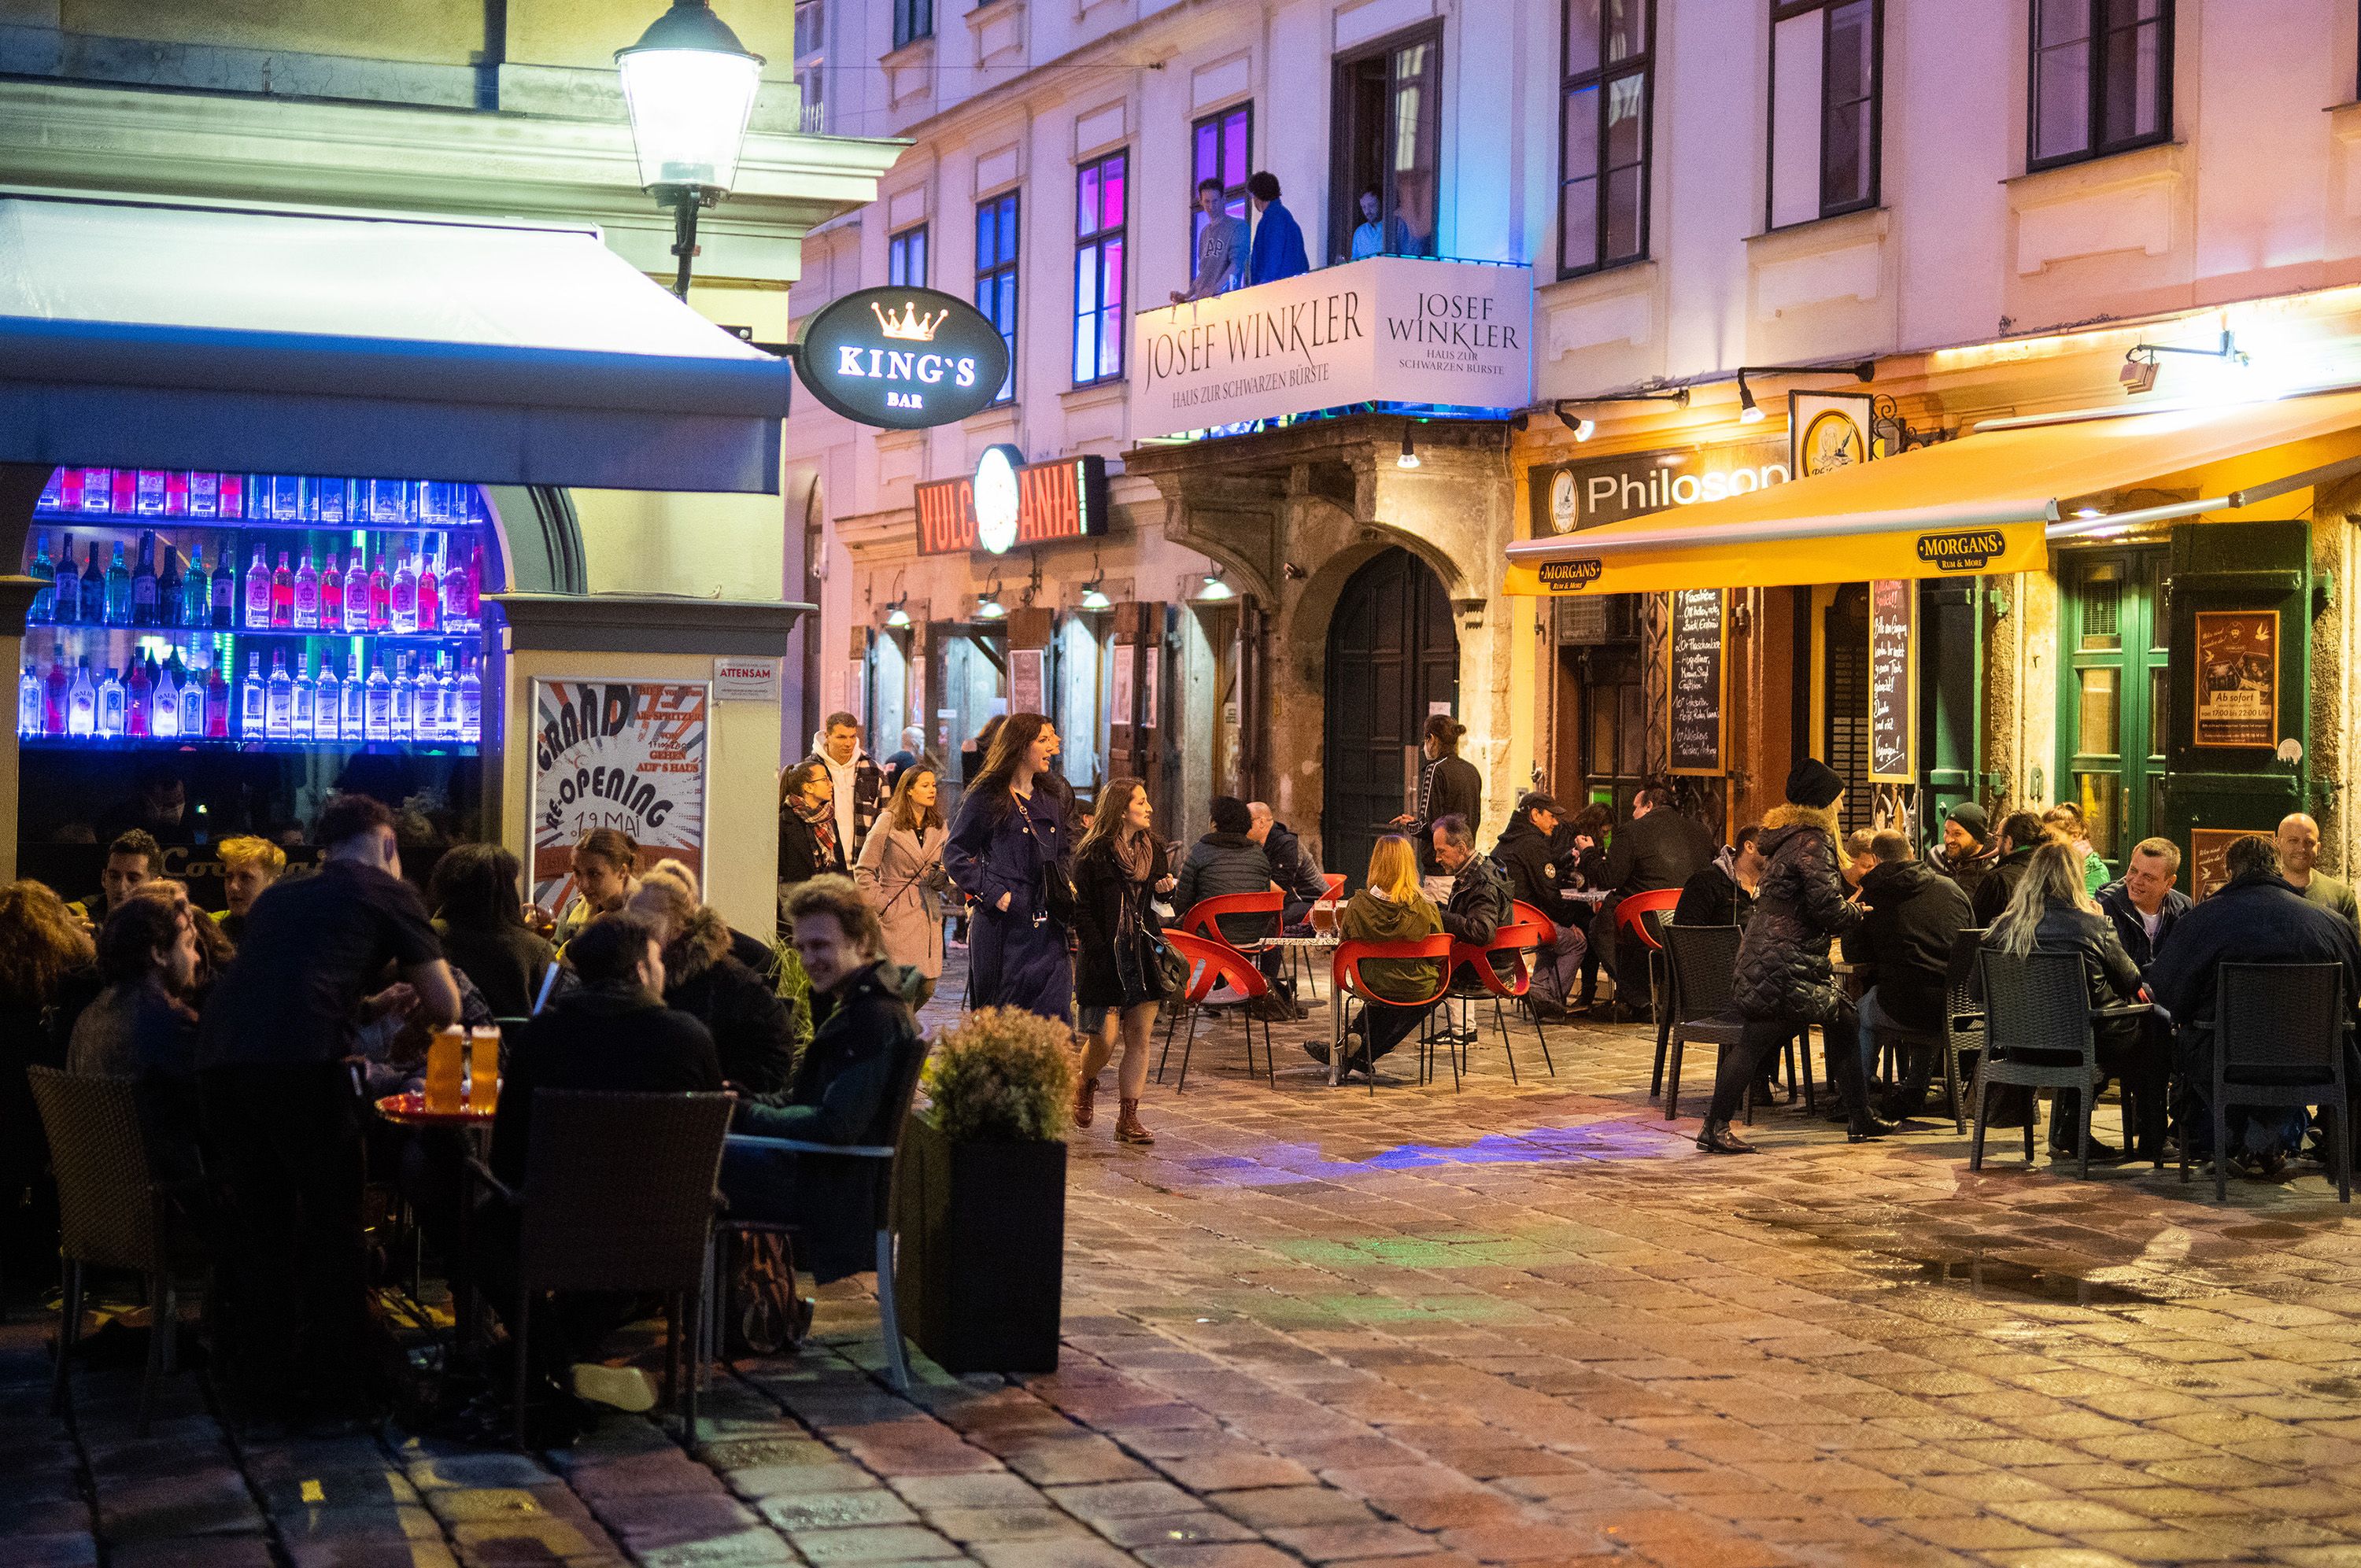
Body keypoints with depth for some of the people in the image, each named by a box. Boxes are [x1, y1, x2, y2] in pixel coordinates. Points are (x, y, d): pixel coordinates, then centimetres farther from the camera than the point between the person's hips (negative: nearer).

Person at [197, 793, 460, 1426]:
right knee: (331, 1223, 8)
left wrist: (371, 1004, 48)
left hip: (220, 1055, 6)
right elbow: (445, 1006, 14)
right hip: (301, 1062, -5)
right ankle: (335, 1385, 12)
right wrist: (407, 1007, 36)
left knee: (258, 1218, 18)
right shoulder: (387, 893, 14)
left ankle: (262, 1379, 23)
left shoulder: (280, 897, 30)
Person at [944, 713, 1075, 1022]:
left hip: (1048, 929, 5)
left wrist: (1065, 886, 9)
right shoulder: (988, 796, -3)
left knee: (1054, 1017, -2)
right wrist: (994, 895, -12)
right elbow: (955, 854, -4)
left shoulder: (1051, 797, 16)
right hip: (1004, 926, -5)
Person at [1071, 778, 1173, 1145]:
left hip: (1143, 956, 5)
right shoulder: (1094, 853, -8)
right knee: (1104, 1041, -4)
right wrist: (1100, 952, -15)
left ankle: (1128, 1119, 6)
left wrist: (1163, 890, 0)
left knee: (1140, 1039, 1)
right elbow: (1081, 909, -9)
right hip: (1105, 959, -5)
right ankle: (1085, 1084, 28)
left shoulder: (1153, 848, 11)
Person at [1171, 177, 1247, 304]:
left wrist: (1216, 289, -25)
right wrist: (1187, 296, 14)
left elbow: (1236, 264, -12)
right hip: (1201, 300, 6)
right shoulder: (1205, 232, 23)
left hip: (1224, 298, -6)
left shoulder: (1237, 227, 0)